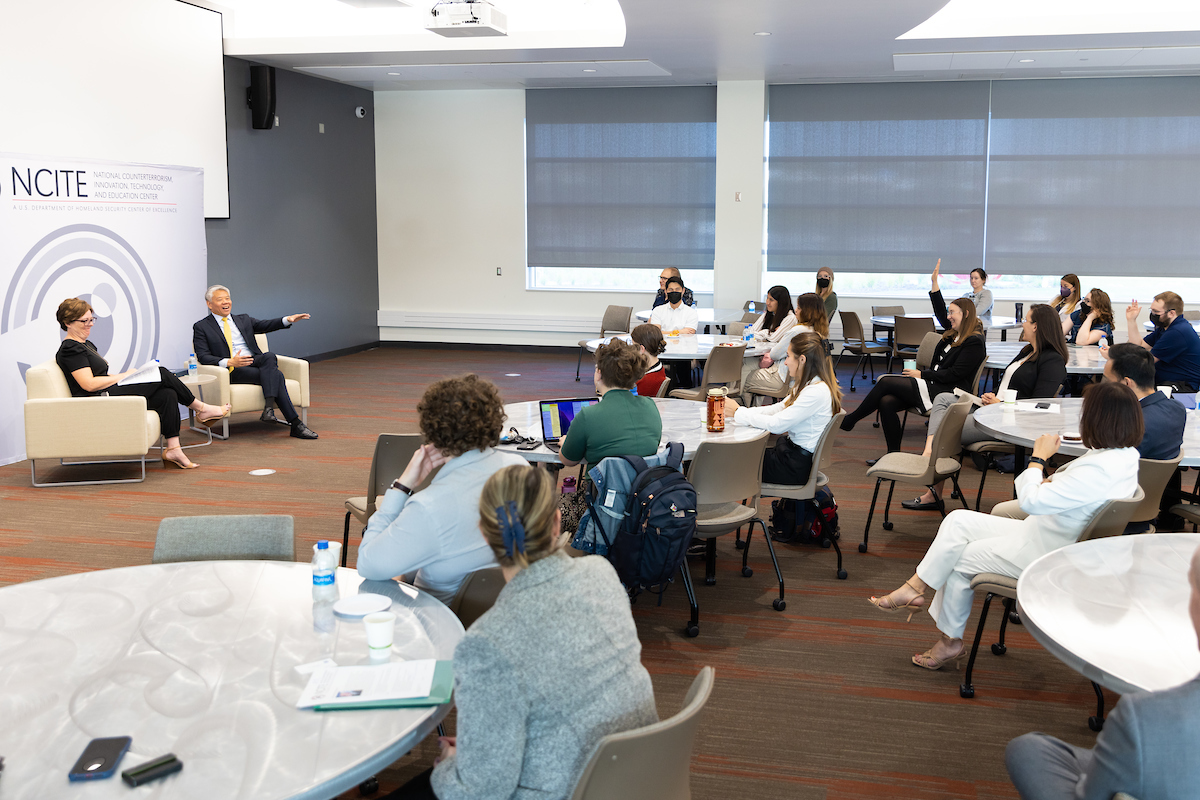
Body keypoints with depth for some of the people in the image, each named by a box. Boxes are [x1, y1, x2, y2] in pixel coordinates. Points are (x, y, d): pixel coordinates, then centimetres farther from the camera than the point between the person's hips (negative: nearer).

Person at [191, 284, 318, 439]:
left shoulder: (243, 319, 23)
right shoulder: (201, 327, 8)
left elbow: (265, 325, 7)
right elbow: (203, 357, -4)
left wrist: (288, 320, -13)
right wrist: (230, 362, -22)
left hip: (255, 361, 5)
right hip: (233, 371, -5)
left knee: (270, 357, -33)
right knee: (276, 376, -28)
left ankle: (269, 407, -41)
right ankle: (295, 425, -31)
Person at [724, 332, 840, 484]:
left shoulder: (817, 392, -23)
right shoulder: (808, 385, 9)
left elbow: (776, 424, -24)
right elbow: (777, 409, 12)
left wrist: (738, 413, -13)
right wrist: (739, 410, 0)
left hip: (796, 466, -9)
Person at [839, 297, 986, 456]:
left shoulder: (974, 342, -8)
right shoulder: (952, 335, 20)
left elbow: (954, 374, -15)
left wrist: (921, 374, -11)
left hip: (949, 392, -9)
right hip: (933, 384, 9)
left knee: (885, 382, -16)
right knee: (886, 402, -16)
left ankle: (849, 420, -1)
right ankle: (894, 455, -9)